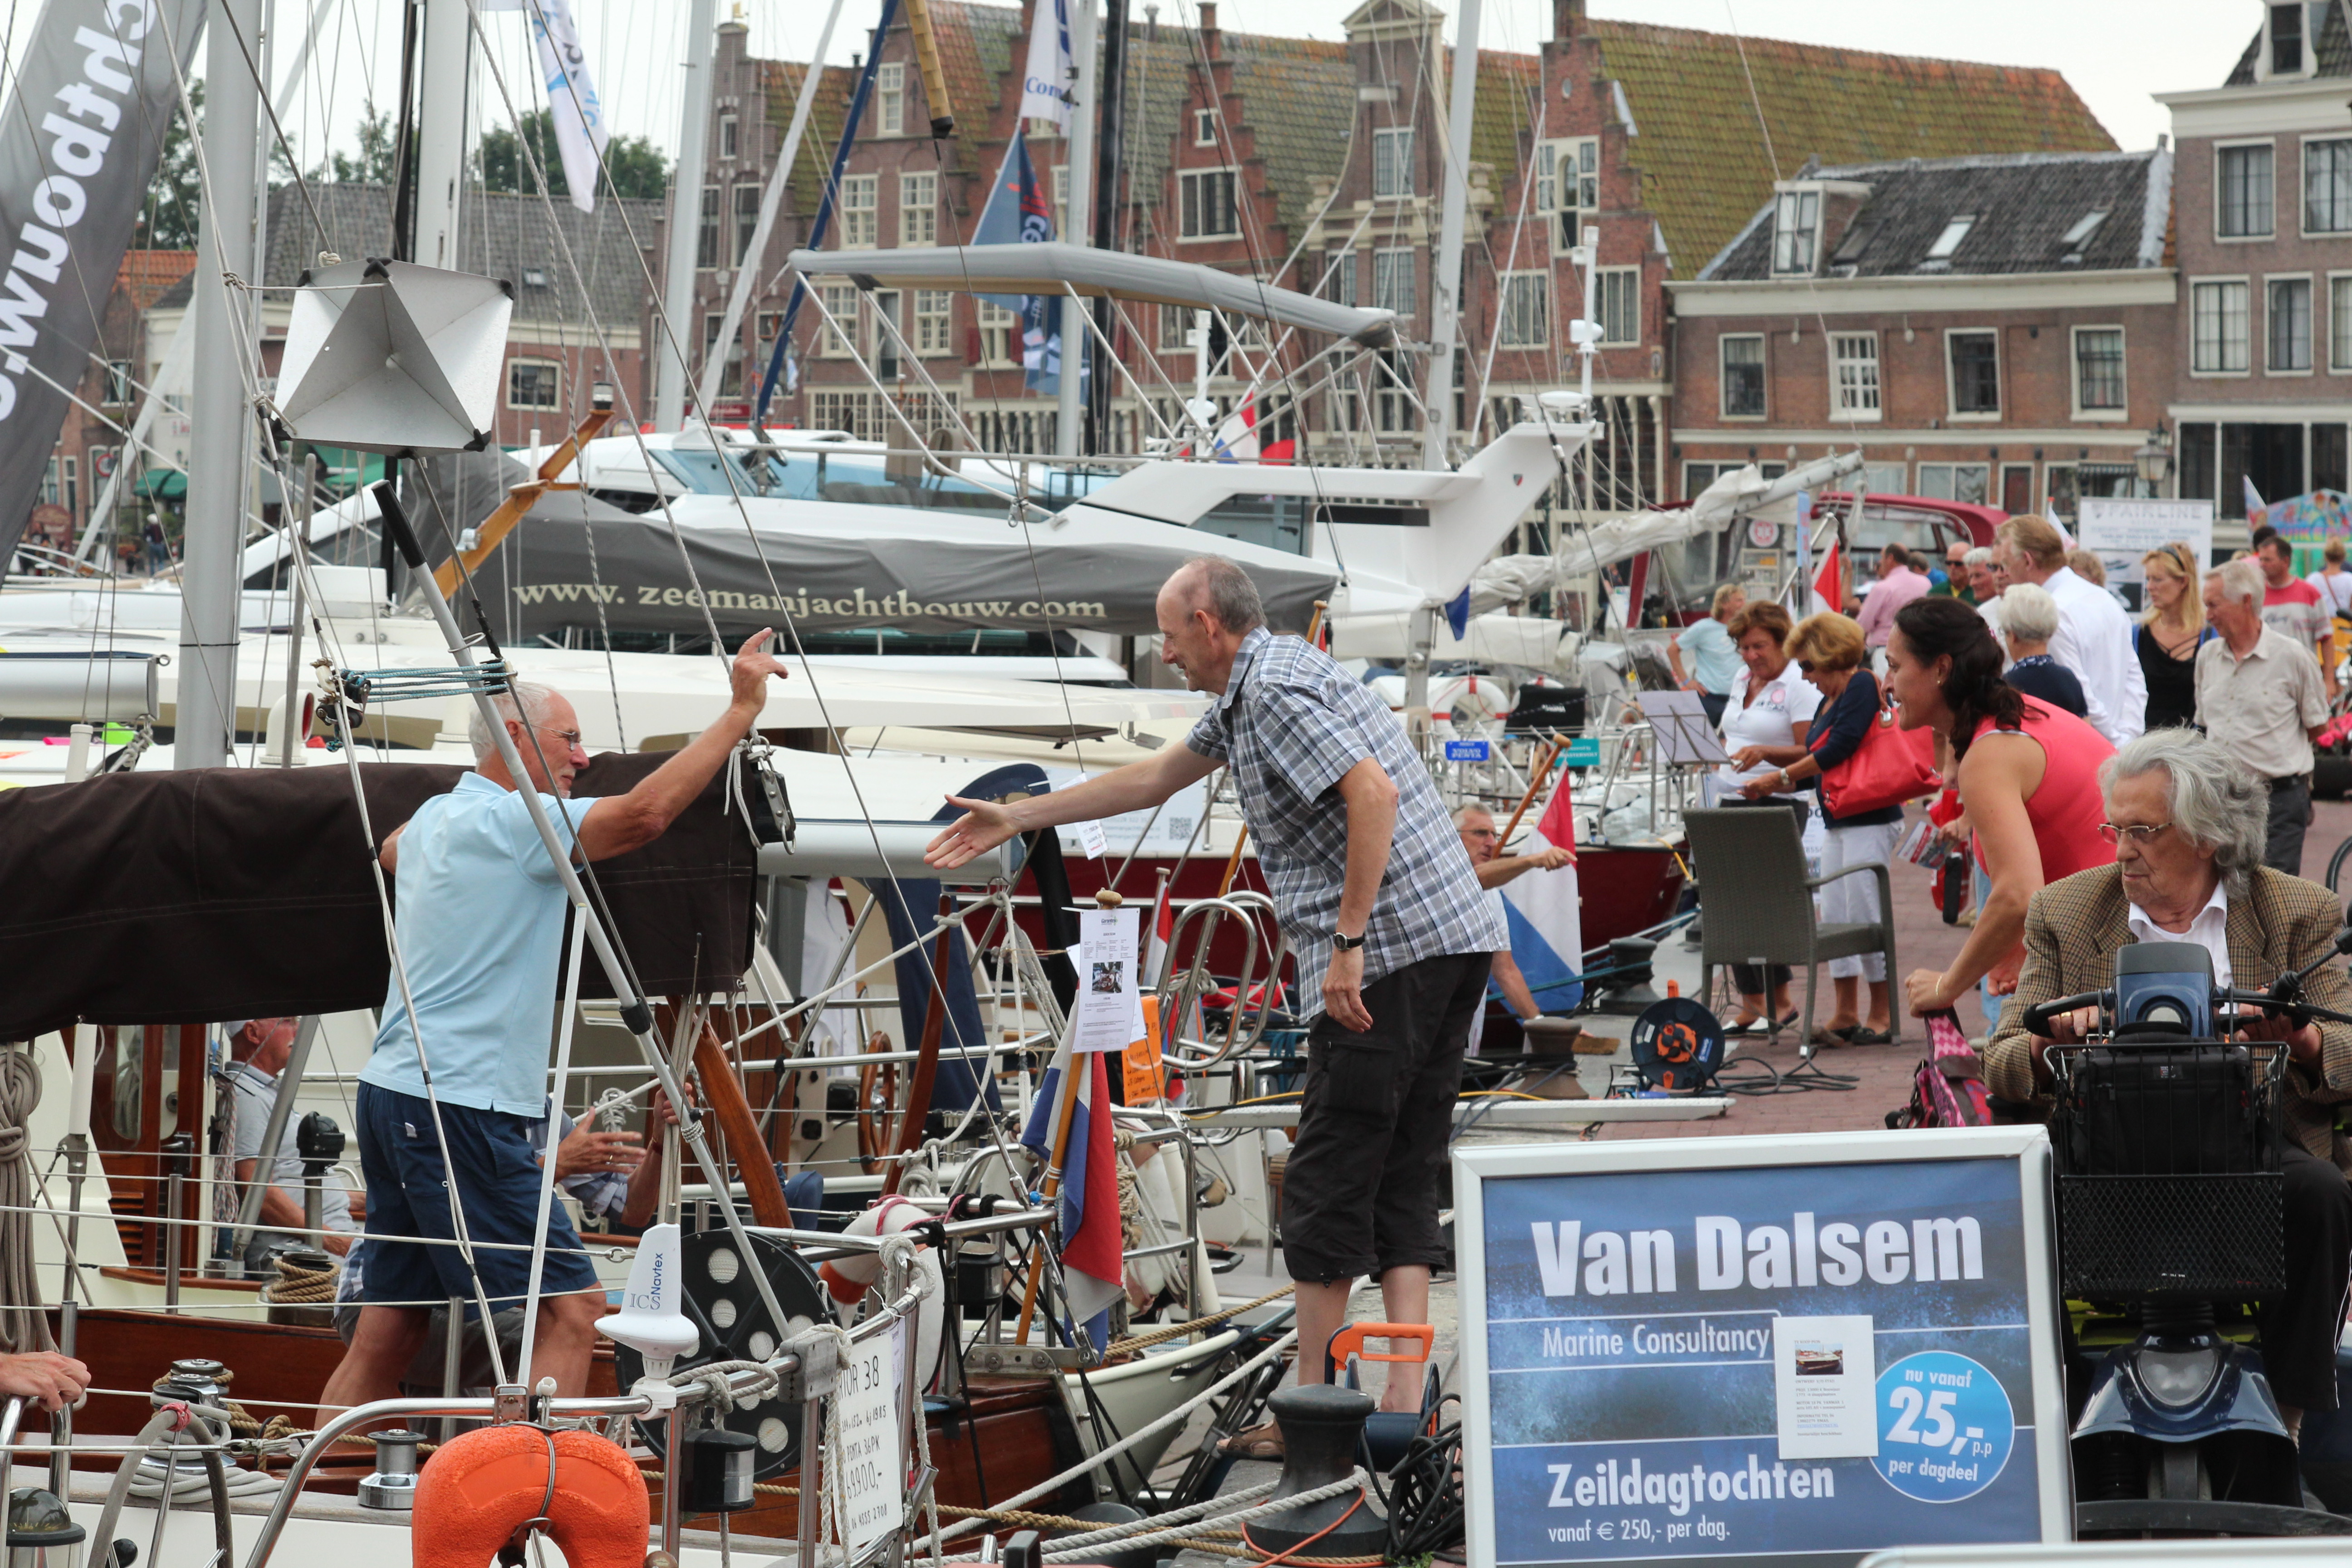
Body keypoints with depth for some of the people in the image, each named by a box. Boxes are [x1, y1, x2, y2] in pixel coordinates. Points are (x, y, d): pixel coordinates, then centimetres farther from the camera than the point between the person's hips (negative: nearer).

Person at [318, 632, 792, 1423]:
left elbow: (391, 852, 43)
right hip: (457, 1109, -10)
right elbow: (644, 813, -24)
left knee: (388, 1330, 10)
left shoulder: (433, 819, 17)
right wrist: (741, 710, -19)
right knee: (571, 1305, -11)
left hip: (396, 1093, 10)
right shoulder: (512, 820, -11)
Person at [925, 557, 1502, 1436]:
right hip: (1456, 940, 10)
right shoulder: (1253, 688, 23)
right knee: (1404, 1180, 7)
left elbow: (1374, 793, -23)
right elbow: (1158, 777, 35)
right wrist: (1018, 819, 39)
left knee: (1330, 1183, -3)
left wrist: (1348, 945, -23)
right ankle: (1404, 1408, 0)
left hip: (1388, 953, -10)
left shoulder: (1273, 692, -9)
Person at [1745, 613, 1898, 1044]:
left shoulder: (1862, 685, -11)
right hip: (1837, 821, 10)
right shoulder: (1831, 699, 16)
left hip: (1870, 818, -10)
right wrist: (1789, 783, 4)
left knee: (1865, 913, -7)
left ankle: (1882, 1014, 1)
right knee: (1834, 916, 8)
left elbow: (1838, 750, -19)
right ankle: (1845, 1014, 13)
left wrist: (1781, 778, -13)